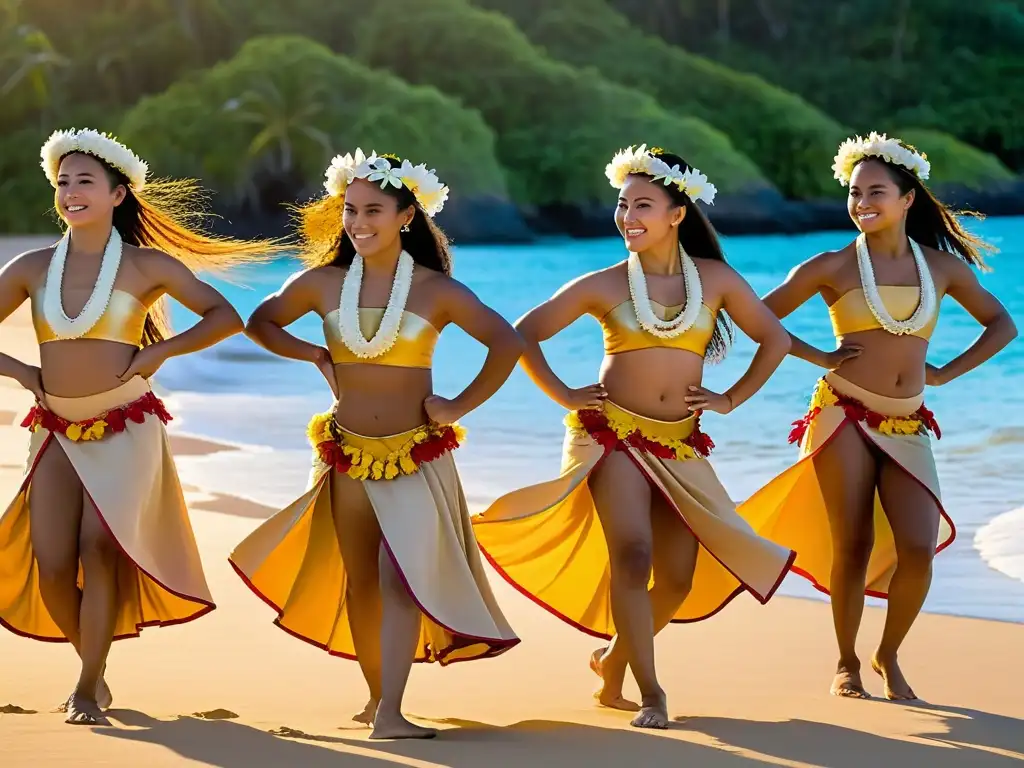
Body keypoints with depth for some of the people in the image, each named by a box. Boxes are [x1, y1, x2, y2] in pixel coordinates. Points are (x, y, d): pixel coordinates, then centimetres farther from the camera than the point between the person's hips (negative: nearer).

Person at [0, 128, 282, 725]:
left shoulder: (148, 266, -2)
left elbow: (226, 318, 2)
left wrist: (161, 351, -6)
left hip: (124, 431, -3)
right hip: (56, 433, 3)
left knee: (101, 551, -12)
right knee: (52, 565, -5)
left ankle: (88, 691, -3)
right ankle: (94, 669, 18)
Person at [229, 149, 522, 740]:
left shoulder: (436, 290, -7)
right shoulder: (323, 284, 1)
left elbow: (507, 344, -7)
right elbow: (261, 323, 15)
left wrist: (460, 406, -8)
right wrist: (318, 358, 3)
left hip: (417, 458, -3)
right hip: (349, 454, 3)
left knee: (401, 576, -16)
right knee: (359, 582, 11)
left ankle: (391, 714, -21)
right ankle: (377, 696, 26)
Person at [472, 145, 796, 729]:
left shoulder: (717, 279, 4)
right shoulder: (604, 285, 0)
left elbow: (775, 339, 14)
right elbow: (525, 335, 6)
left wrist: (731, 399, 7)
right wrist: (565, 396, -1)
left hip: (679, 447, 3)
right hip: (612, 434, -3)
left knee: (679, 578, 2)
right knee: (632, 555, -20)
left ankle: (614, 660, 27)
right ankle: (650, 693, -14)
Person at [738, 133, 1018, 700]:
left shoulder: (943, 267, 8)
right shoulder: (833, 268, 0)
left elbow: (1001, 325, 20)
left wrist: (946, 372, 9)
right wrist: (820, 357, -1)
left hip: (906, 427, 2)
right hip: (843, 416, -2)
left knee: (918, 549, -10)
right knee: (852, 547, -3)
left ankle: (889, 657, 13)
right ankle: (847, 665, 16)